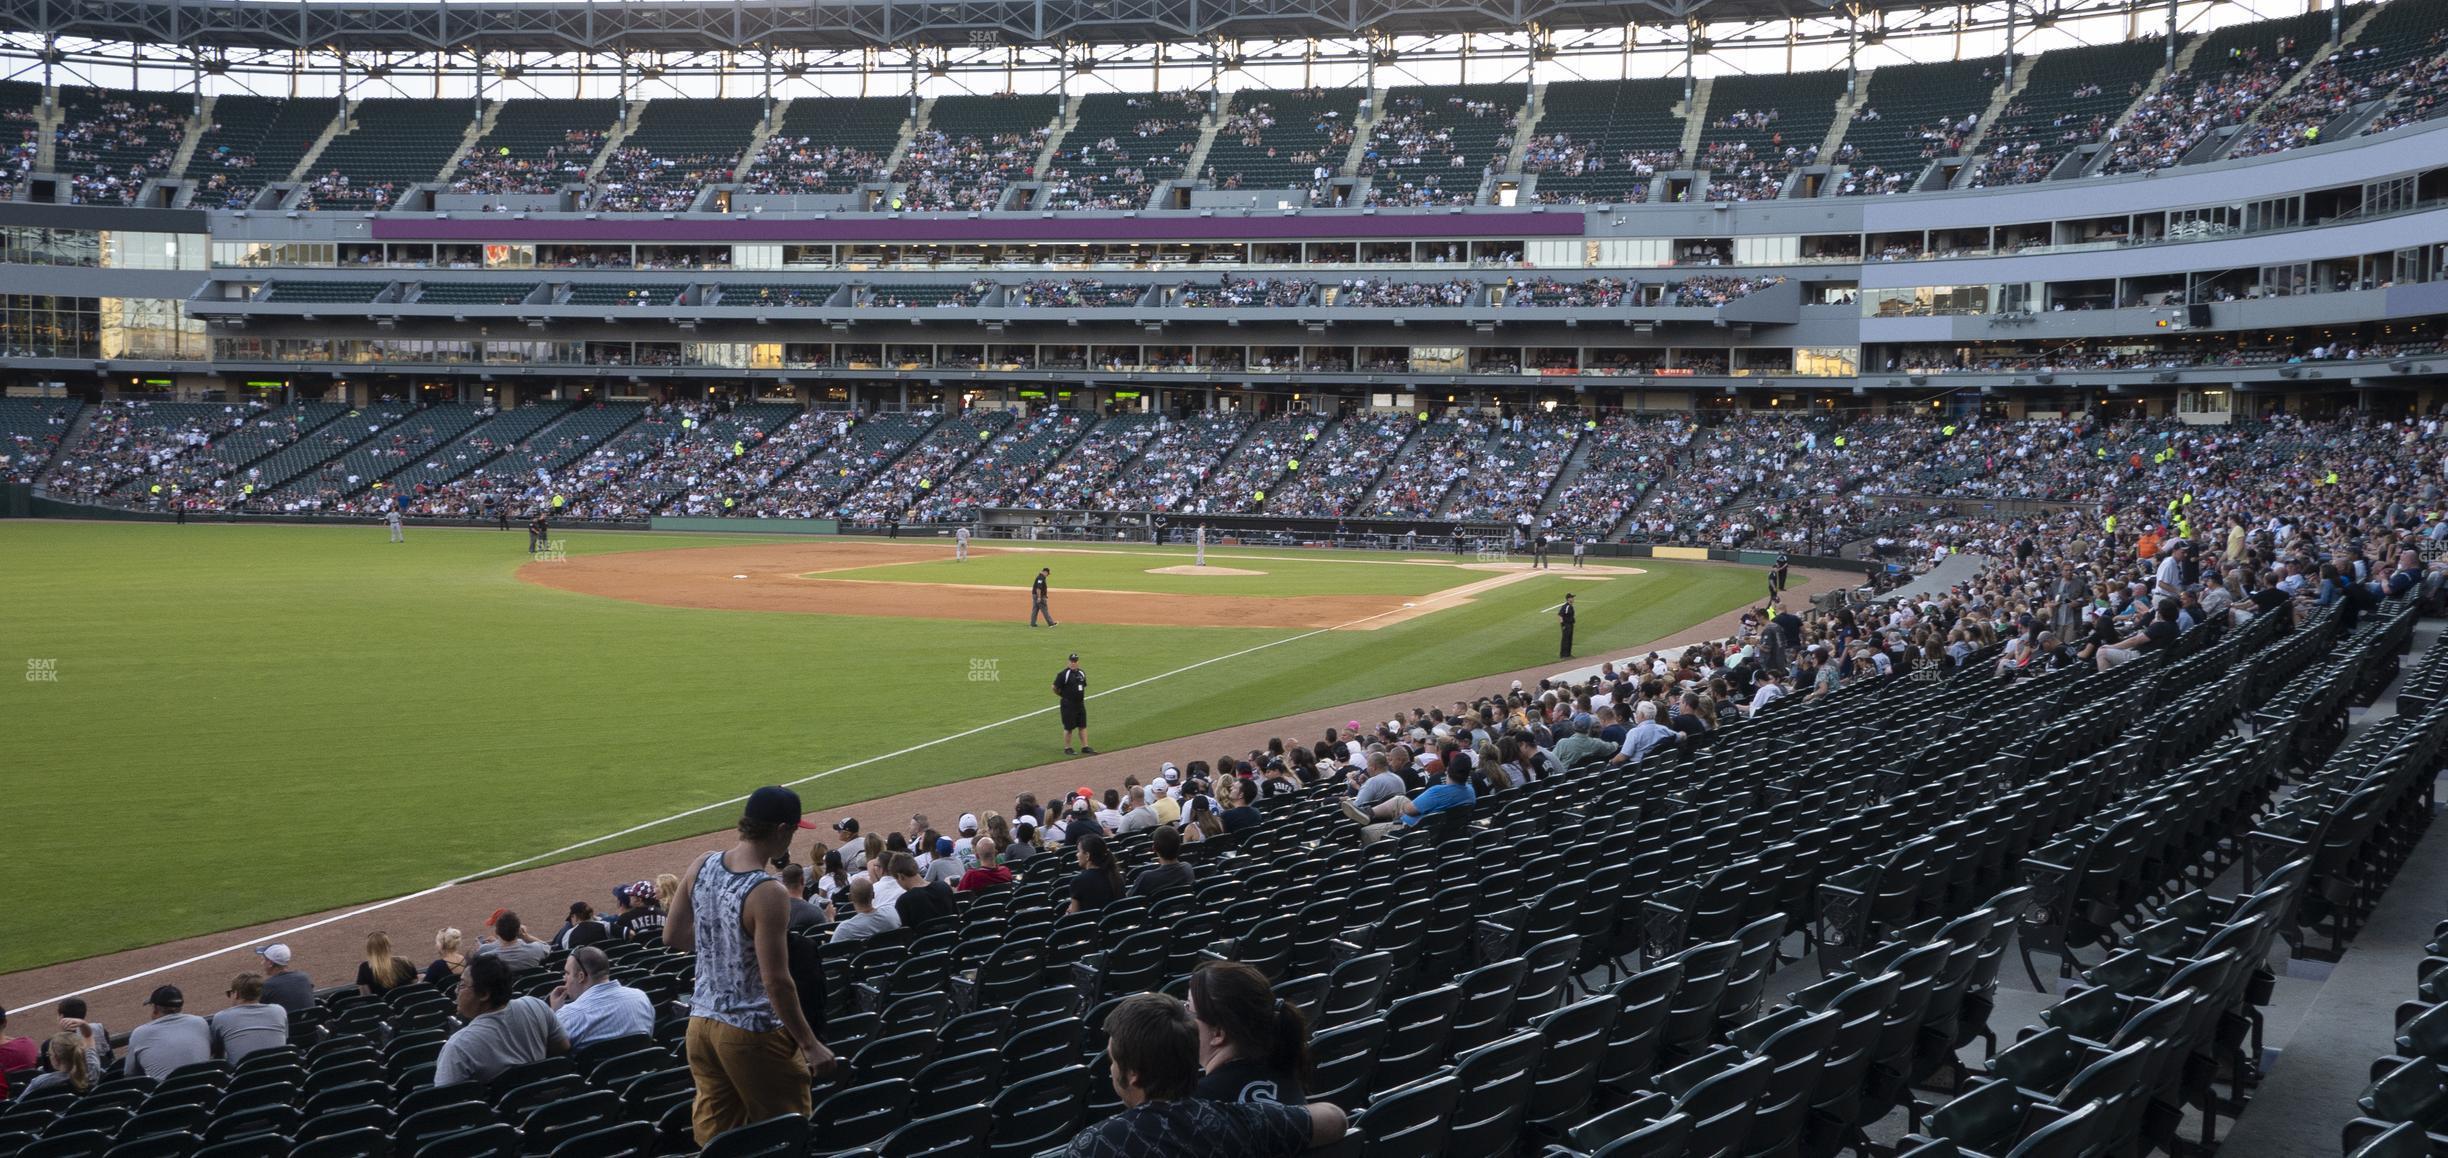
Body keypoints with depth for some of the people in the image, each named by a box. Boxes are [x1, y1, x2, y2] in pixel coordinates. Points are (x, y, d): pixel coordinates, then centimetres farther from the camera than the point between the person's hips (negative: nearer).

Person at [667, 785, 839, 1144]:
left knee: (713, 1133, 14)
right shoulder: (767, 893, -22)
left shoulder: (702, 867, 0)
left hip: (701, 1023, 7)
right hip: (752, 1033, -7)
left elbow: (673, 936, 11)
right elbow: (776, 981, -22)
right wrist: (810, 1044, -14)